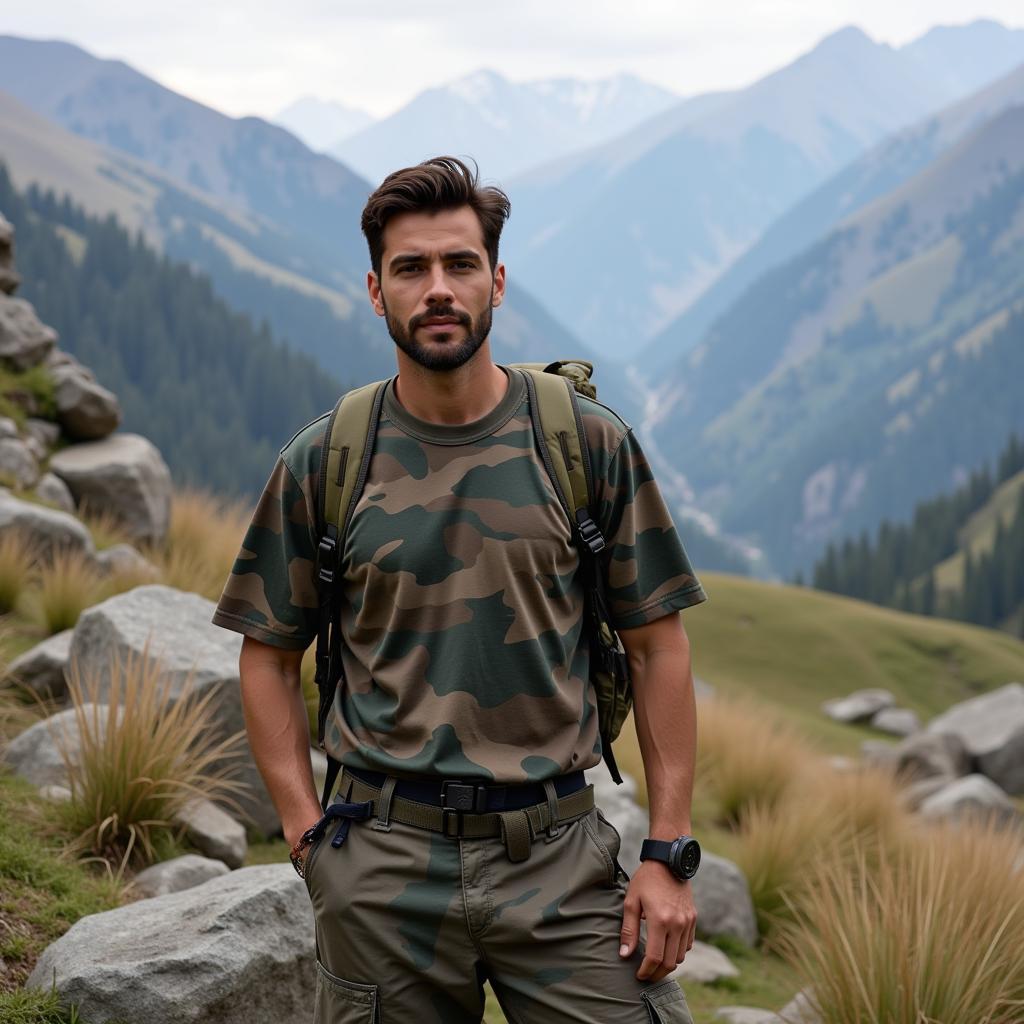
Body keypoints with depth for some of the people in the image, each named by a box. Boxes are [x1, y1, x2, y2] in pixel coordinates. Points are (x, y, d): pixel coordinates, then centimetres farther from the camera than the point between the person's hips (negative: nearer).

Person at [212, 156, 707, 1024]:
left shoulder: (590, 444, 1)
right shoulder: (323, 462, 3)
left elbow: (657, 646, 3)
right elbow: (269, 658, 9)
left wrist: (669, 853, -2)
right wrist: (309, 835, -1)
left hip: (559, 855, 0)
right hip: (385, 866, 1)